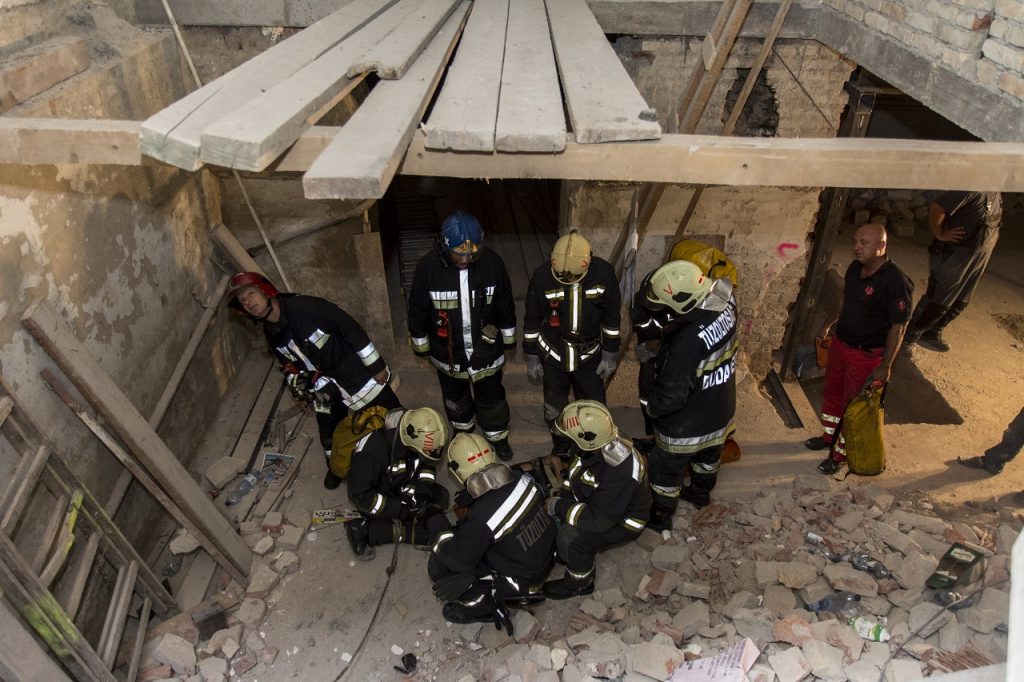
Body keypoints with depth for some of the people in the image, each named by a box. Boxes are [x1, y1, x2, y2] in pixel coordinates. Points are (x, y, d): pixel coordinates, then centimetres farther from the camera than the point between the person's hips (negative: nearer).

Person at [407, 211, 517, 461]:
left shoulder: (492, 262, -20)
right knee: (454, 395, 25)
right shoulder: (428, 267, -23)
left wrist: (508, 340, 6)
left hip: (485, 349, 0)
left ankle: (497, 435, 43)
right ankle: (462, 429, 53)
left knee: (491, 395, 18)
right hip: (447, 352, 1)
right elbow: (417, 311, -9)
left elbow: (505, 305, -4)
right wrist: (421, 347, 1)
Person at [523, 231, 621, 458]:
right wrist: (532, 358, -1)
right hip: (553, 353, 0)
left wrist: (610, 355, -1)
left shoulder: (603, 273, -18)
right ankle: (560, 448, 42)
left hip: (589, 353, 0)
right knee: (555, 406, 17)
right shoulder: (542, 276, -20)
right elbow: (532, 320, -7)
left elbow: (611, 317, -5)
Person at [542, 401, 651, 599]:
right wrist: (562, 499, -7)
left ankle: (579, 584, 5)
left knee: (571, 537, -23)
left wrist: (559, 507, -25)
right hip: (598, 501, 8)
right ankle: (565, 552, 22)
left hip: (622, 520, -8)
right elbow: (575, 472, 5)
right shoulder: (598, 445, -16)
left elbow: (599, 521, -34)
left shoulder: (618, 473, -40)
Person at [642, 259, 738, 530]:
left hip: (688, 424, -7)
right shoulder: (725, 308, -18)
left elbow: (672, 395, -31)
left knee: (666, 469, 19)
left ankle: (660, 516, 40)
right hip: (720, 409, 7)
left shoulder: (688, 342, -40)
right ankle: (701, 493, 59)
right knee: (708, 454, 33)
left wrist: (651, 407, -10)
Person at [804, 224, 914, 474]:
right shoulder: (855, 268, -4)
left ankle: (840, 454, 28)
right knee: (831, 393, 23)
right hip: (840, 343, 7)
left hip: (866, 355, -7)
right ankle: (829, 436, 45)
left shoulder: (895, 282, -27)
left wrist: (885, 366, -19)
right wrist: (830, 323, 18)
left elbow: (898, 327, -22)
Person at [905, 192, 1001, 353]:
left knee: (960, 302, 15)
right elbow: (936, 208, -30)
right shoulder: (972, 189, -23)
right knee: (938, 301, 1)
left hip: (976, 259, 8)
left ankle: (932, 334, 30)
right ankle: (909, 335, 16)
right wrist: (941, 235, -20)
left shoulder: (996, 193, 5)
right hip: (952, 255, -8)